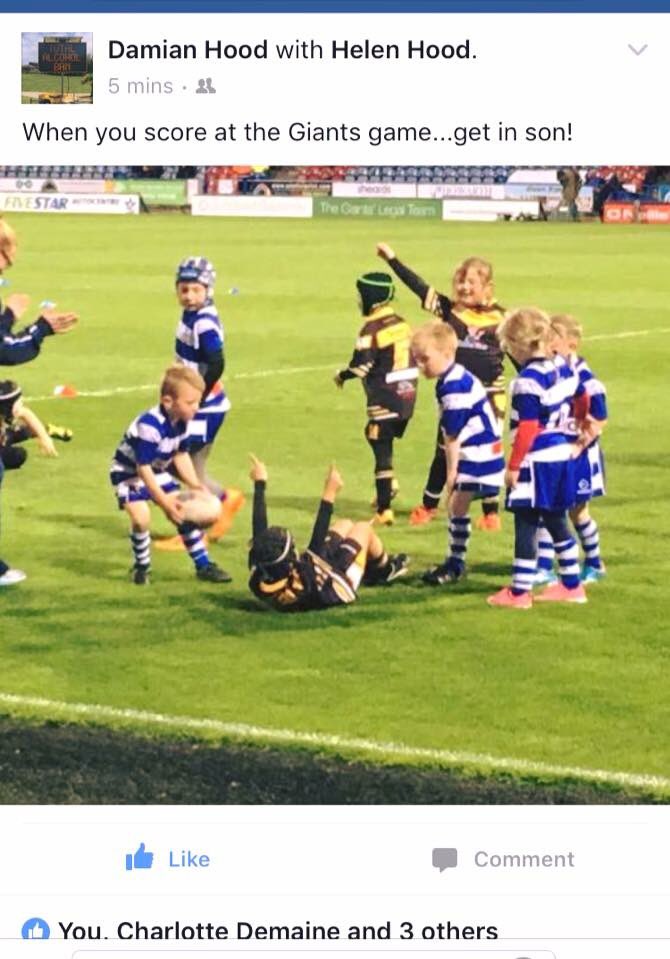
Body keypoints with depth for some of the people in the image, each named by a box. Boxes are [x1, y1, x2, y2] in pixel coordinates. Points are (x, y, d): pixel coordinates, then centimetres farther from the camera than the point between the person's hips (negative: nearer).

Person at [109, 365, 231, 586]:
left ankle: (203, 565, 13)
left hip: (157, 471, 7)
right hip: (128, 471, -7)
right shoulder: (149, 425, -37)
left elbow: (181, 455, 3)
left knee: (183, 512, 3)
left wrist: (195, 485, -7)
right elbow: (143, 468, -34)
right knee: (141, 518, -24)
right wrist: (164, 501, -33)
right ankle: (141, 566, -1)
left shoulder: (181, 421, -12)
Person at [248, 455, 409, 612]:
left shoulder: (257, 581, -34)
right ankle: (385, 569, 39)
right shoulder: (302, 586, -49)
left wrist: (260, 483, -15)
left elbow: (259, 529, -26)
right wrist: (329, 495, -42)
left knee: (344, 525, 21)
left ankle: (371, 570, 48)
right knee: (363, 529, 9)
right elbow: (318, 540, -45)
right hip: (337, 587, -6)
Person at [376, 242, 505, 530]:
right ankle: (428, 506, 25)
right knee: (444, 452, 10)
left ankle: (491, 512, 15)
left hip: (489, 395, -1)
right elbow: (418, 286, -6)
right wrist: (392, 259, -10)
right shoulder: (449, 309, -1)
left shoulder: (499, 317, -3)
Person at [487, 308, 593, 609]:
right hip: (564, 457, 9)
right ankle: (571, 585, 25)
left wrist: (513, 466, -17)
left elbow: (527, 428, -22)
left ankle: (519, 592, 0)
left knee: (525, 525, -2)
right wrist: (583, 436, 34)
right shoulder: (563, 369, 7)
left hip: (538, 462, -9)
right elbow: (581, 404, 20)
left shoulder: (527, 381, -19)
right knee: (557, 521, 19)